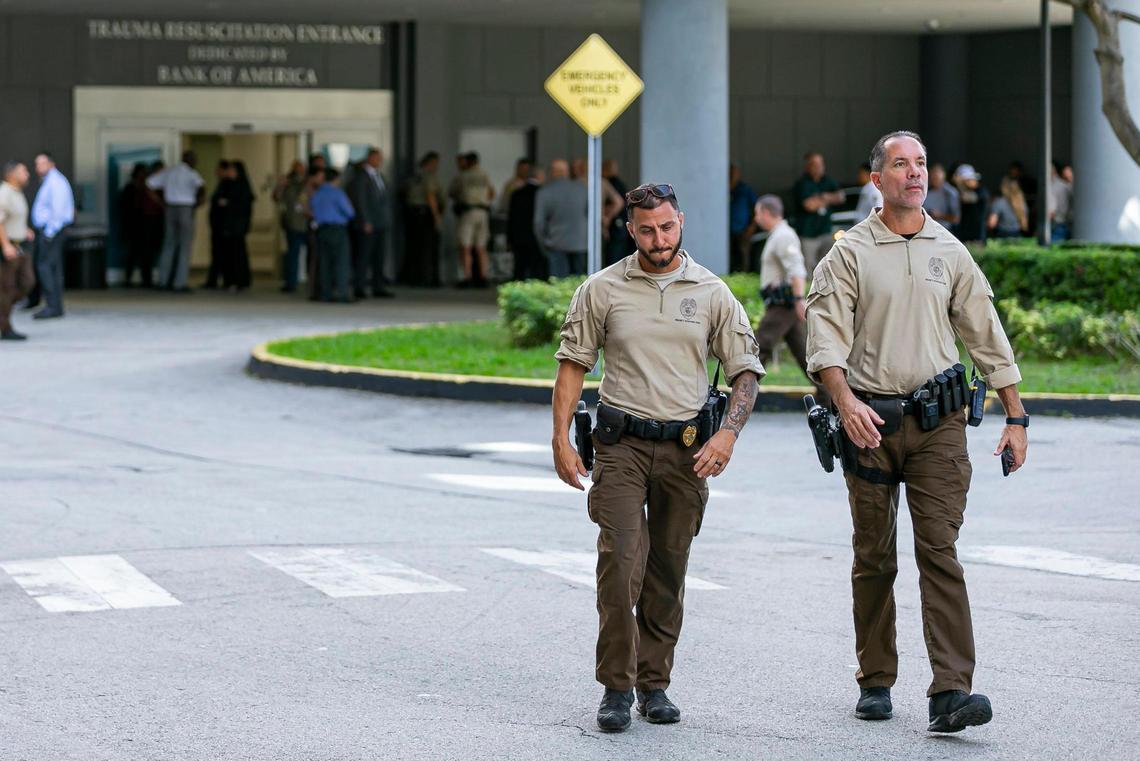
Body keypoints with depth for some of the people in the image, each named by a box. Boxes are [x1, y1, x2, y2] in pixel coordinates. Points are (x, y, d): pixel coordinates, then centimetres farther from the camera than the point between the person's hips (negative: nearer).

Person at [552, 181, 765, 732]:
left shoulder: (712, 293, 5)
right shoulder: (603, 290, 3)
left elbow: (745, 371, 7)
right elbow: (573, 363, 8)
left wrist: (728, 434, -8)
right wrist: (561, 439, 0)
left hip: (685, 446, 2)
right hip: (621, 443, -2)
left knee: (668, 571, 6)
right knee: (619, 559, -13)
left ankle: (654, 683, 17)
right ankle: (615, 687, -7)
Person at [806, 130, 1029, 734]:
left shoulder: (950, 252, 11)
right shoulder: (849, 254, 2)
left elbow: (987, 337, 14)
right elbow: (826, 334, -7)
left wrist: (1015, 417, 11)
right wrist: (846, 403, -23)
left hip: (938, 421, 1)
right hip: (870, 422, -1)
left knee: (940, 552, -9)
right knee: (874, 558, 7)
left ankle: (950, 692, -16)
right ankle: (875, 682, 18)